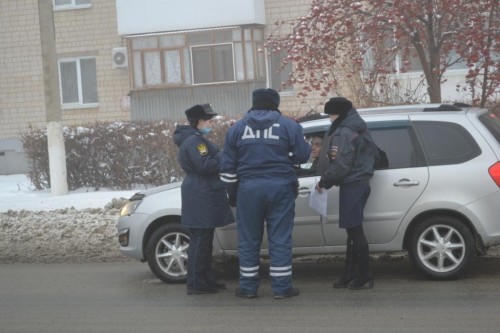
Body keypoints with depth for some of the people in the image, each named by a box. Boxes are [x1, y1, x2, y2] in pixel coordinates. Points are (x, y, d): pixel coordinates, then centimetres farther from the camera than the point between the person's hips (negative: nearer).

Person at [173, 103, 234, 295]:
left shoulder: (196, 139, 19)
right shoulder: (194, 141, -15)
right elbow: (204, 165, -24)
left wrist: (219, 157, 6)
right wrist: (223, 158, -12)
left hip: (203, 196, 11)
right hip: (200, 197, -11)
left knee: (204, 240, 14)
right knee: (200, 240, -8)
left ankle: (206, 281, 21)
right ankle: (196, 284, -5)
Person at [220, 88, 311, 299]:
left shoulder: (237, 128, 7)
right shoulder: (289, 126, 1)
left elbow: (228, 166, 8)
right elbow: (302, 155, 0)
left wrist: (232, 193, 16)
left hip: (248, 188, 1)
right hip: (280, 187, -1)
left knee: (248, 240, 8)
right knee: (280, 239, 3)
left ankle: (248, 287, 12)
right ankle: (282, 287, 4)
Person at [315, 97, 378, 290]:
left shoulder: (344, 132, -13)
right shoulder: (359, 129, 18)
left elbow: (341, 164, -20)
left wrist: (324, 182, -8)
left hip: (351, 185, -10)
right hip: (360, 182, 10)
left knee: (355, 231, -8)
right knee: (353, 231, 11)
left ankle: (364, 277, -6)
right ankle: (350, 276, 15)